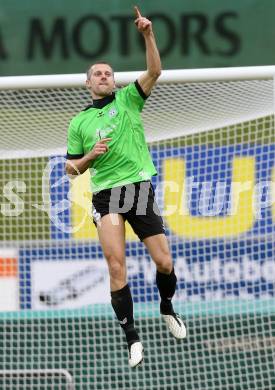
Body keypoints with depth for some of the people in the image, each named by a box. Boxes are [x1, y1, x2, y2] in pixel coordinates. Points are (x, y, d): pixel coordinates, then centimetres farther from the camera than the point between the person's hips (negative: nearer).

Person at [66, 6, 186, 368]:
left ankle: (167, 307, 29)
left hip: (139, 187, 0)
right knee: (116, 266, -13)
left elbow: (154, 71, -6)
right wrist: (90, 155, -5)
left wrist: (148, 35, -19)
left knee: (164, 261, -3)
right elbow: (72, 168, 15)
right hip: (105, 193, 0)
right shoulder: (79, 122, 12)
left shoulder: (127, 99, 9)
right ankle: (132, 337, -7)